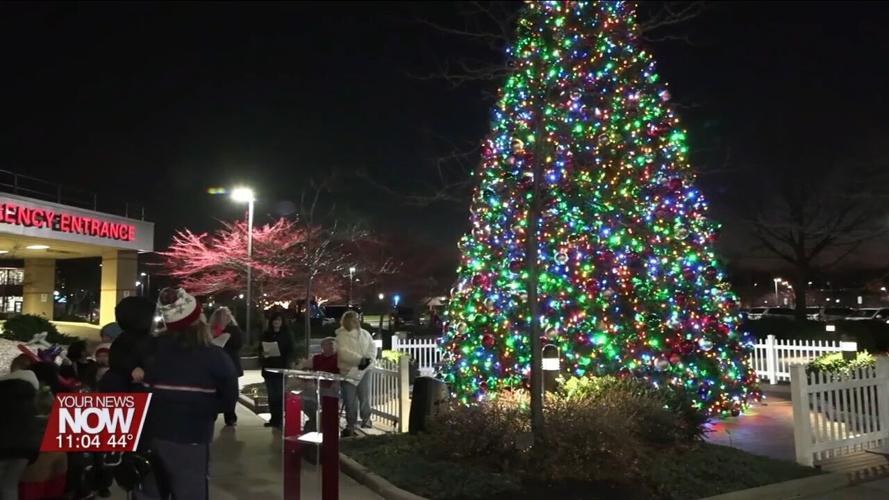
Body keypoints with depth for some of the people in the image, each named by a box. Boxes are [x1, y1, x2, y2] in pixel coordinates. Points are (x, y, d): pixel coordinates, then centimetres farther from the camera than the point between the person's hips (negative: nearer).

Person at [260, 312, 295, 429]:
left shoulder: (287, 335, 2)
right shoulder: (266, 334, 11)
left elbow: (291, 351, -1)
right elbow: (260, 349, 16)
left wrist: (286, 364, -13)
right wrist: (263, 353, -7)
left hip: (281, 368, -3)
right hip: (269, 368, 4)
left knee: (280, 394, -8)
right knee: (271, 394, 5)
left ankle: (280, 419, -3)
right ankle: (274, 418, 12)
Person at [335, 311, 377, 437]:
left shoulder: (365, 334, 10)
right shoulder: (341, 336, -4)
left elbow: (372, 347, 4)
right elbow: (344, 353, -17)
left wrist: (368, 359, -15)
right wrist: (360, 359, -24)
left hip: (364, 371, 3)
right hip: (348, 372, -3)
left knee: (365, 398, 3)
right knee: (350, 402, 3)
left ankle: (366, 422, 18)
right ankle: (350, 425, 15)